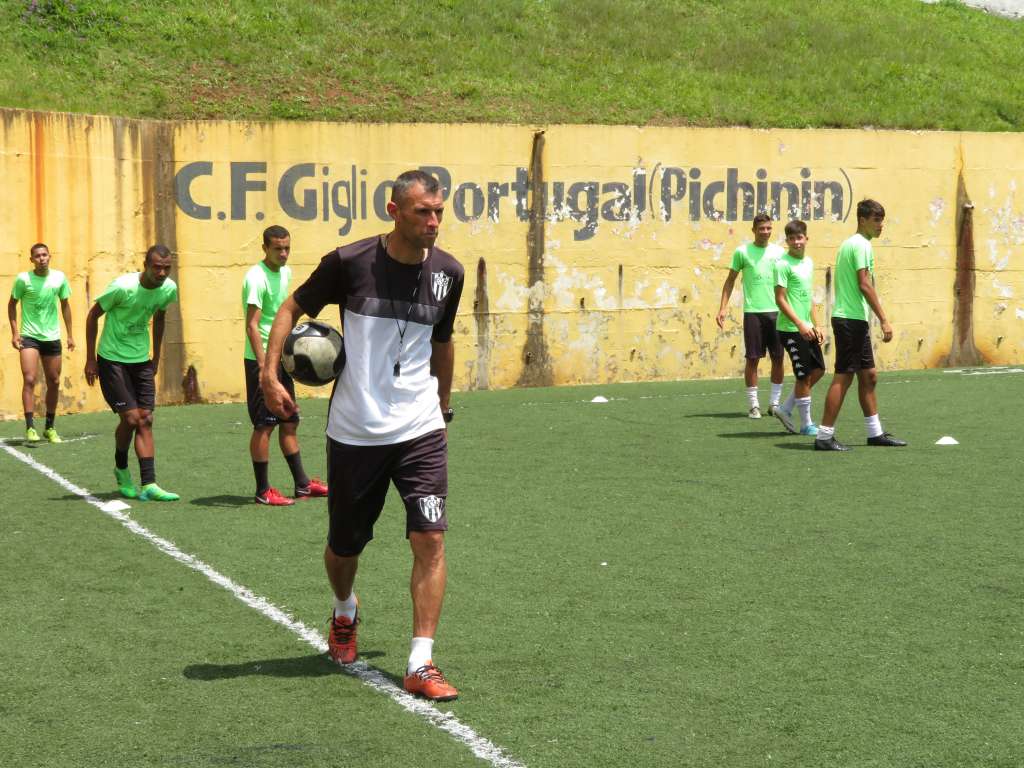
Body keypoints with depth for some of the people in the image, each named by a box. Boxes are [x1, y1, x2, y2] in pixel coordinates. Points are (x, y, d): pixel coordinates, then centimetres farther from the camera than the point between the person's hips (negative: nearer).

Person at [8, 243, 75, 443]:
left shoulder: (59, 277, -2)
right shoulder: (23, 279, -9)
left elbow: (65, 305, 10)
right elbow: (12, 304, 1)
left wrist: (70, 334, 9)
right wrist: (15, 332, -8)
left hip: (52, 337, 3)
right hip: (29, 336, -3)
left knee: (54, 383, 9)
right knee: (29, 380, -16)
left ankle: (50, 428, 23)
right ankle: (30, 428, -16)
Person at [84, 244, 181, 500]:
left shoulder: (169, 289, -6)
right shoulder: (123, 287, -22)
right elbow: (93, 315, -10)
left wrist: (156, 356, 17)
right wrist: (90, 360, -8)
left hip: (141, 361, 5)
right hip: (112, 360, -5)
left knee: (146, 420, -1)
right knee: (131, 417, -10)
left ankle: (149, 485, -2)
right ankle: (121, 470, 17)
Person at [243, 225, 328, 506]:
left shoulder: (285, 273, 10)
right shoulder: (257, 278, -17)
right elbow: (252, 326, -22)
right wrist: (263, 365, -28)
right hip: (261, 359, -8)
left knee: (289, 422, 13)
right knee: (264, 425, -3)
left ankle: (302, 484, 21)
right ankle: (263, 490, 3)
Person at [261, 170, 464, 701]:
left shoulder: (448, 273, 0)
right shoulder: (350, 262, -10)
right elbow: (292, 308, 3)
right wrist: (269, 374, -7)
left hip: (420, 430, 2)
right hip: (354, 432, -1)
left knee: (430, 539, -13)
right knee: (344, 545, 11)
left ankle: (420, 665, -7)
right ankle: (344, 613, 46)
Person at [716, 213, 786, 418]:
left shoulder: (779, 252, 7)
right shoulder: (742, 252, 2)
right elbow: (730, 280, 6)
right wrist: (723, 307, -1)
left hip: (776, 311, 2)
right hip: (752, 312, -2)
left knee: (778, 358, 4)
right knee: (752, 358, -1)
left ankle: (775, 402, 15)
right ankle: (753, 404, 6)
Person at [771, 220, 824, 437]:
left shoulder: (808, 262, 12)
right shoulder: (783, 264, -12)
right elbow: (780, 299, -16)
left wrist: (816, 325, 16)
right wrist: (800, 324, -21)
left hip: (807, 328, 8)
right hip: (791, 329, -8)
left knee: (818, 370, 11)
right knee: (804, 376, -3)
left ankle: (785, 409, 20)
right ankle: (806, 424, 9)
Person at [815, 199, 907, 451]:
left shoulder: (849, 243, 18)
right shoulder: (861, 244, -12)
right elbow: (864, 285, -19)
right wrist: (884, 320, -19)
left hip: (852, 319, 10)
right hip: (852, 319, -10)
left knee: (869, 376, 14)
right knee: (843, 377, -8)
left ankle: (875, 433, 20)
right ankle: (824, 436, -7)